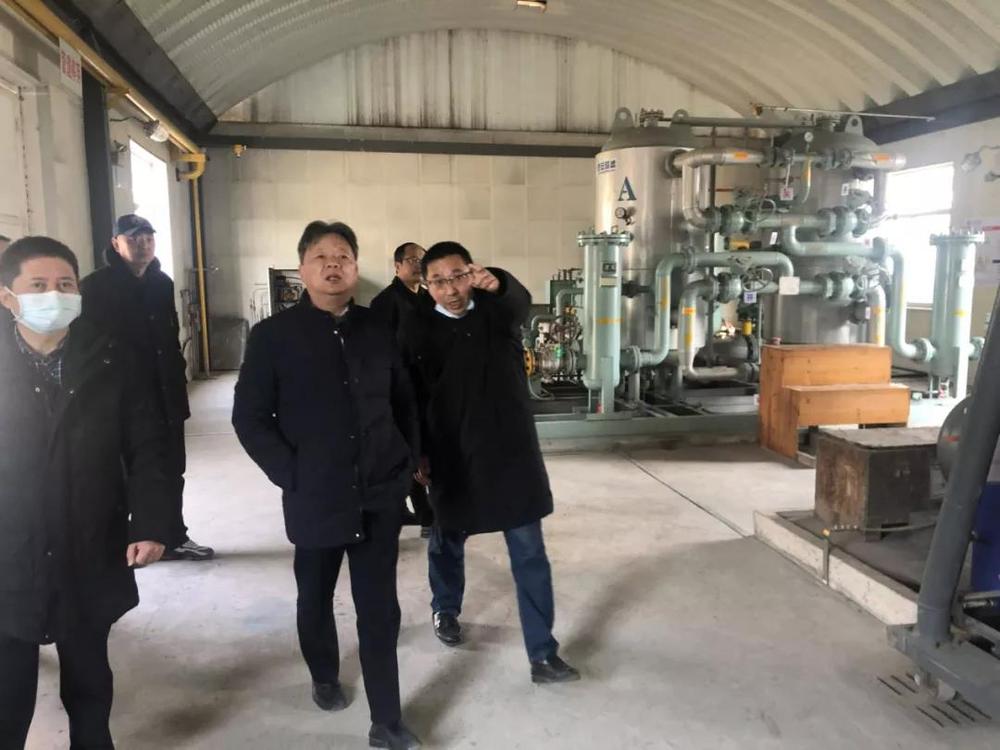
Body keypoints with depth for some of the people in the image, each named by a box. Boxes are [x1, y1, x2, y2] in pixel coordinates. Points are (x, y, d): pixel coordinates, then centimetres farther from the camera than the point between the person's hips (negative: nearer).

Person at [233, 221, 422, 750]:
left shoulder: (377, 331, 4)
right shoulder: (273, 336, -6)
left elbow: (404, 403, 14)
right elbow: (250, 418, -6)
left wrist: (409, 461, 6)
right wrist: (291, 476, -12)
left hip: (380, 495, 2)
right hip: (315, 499, -1)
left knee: (380, 611, 4)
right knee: (316, 598, 21)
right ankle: (324, 677, 48)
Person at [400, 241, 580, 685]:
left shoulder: (497, 311, -2)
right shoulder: (418, 329, -4)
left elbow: (522, 302, -27)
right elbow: (411, 397, 0)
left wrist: (497, 283, -49)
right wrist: (417, 453, -1)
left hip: (512, 452, 0)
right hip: (452, 457, 0)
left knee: (530, 553, 2)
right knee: (448, 541, 20)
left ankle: (543, 654, 11)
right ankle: (445, 610, 48)